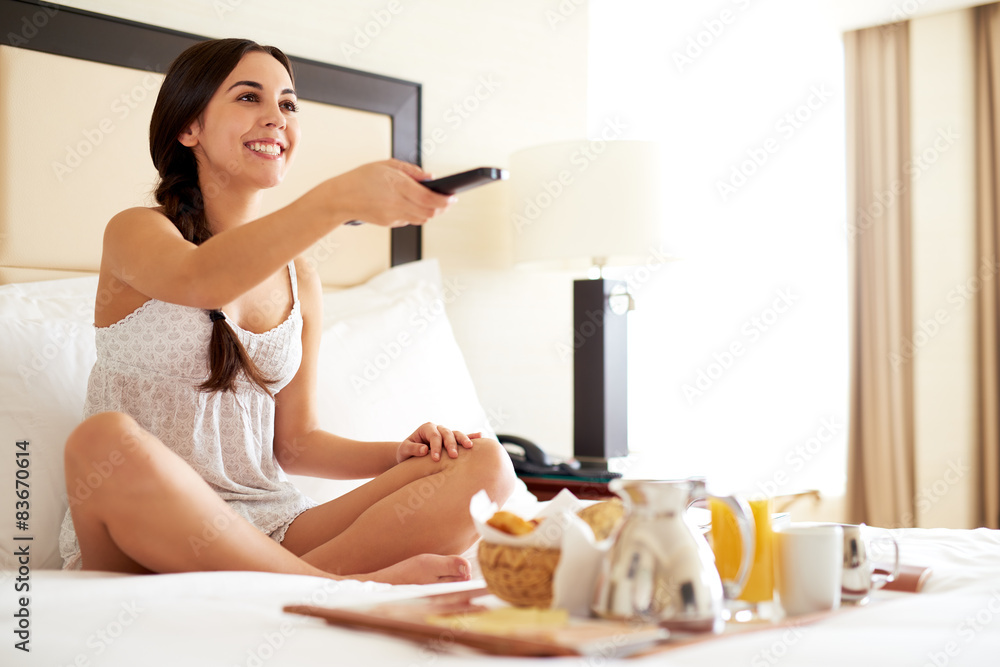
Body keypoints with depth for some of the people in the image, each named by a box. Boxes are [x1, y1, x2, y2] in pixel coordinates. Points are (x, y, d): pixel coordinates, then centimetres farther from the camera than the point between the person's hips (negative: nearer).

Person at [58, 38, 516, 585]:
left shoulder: (299, 281, 13)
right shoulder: (135, 232, 0)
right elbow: (198, 280, -26)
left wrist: (402, 454, -3)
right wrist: (339, 199, -40)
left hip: (273, 534, 4)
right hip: (138, 535, -4)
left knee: (485, 465, -13)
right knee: (106, 440, -38)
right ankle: (348, 584, -27)